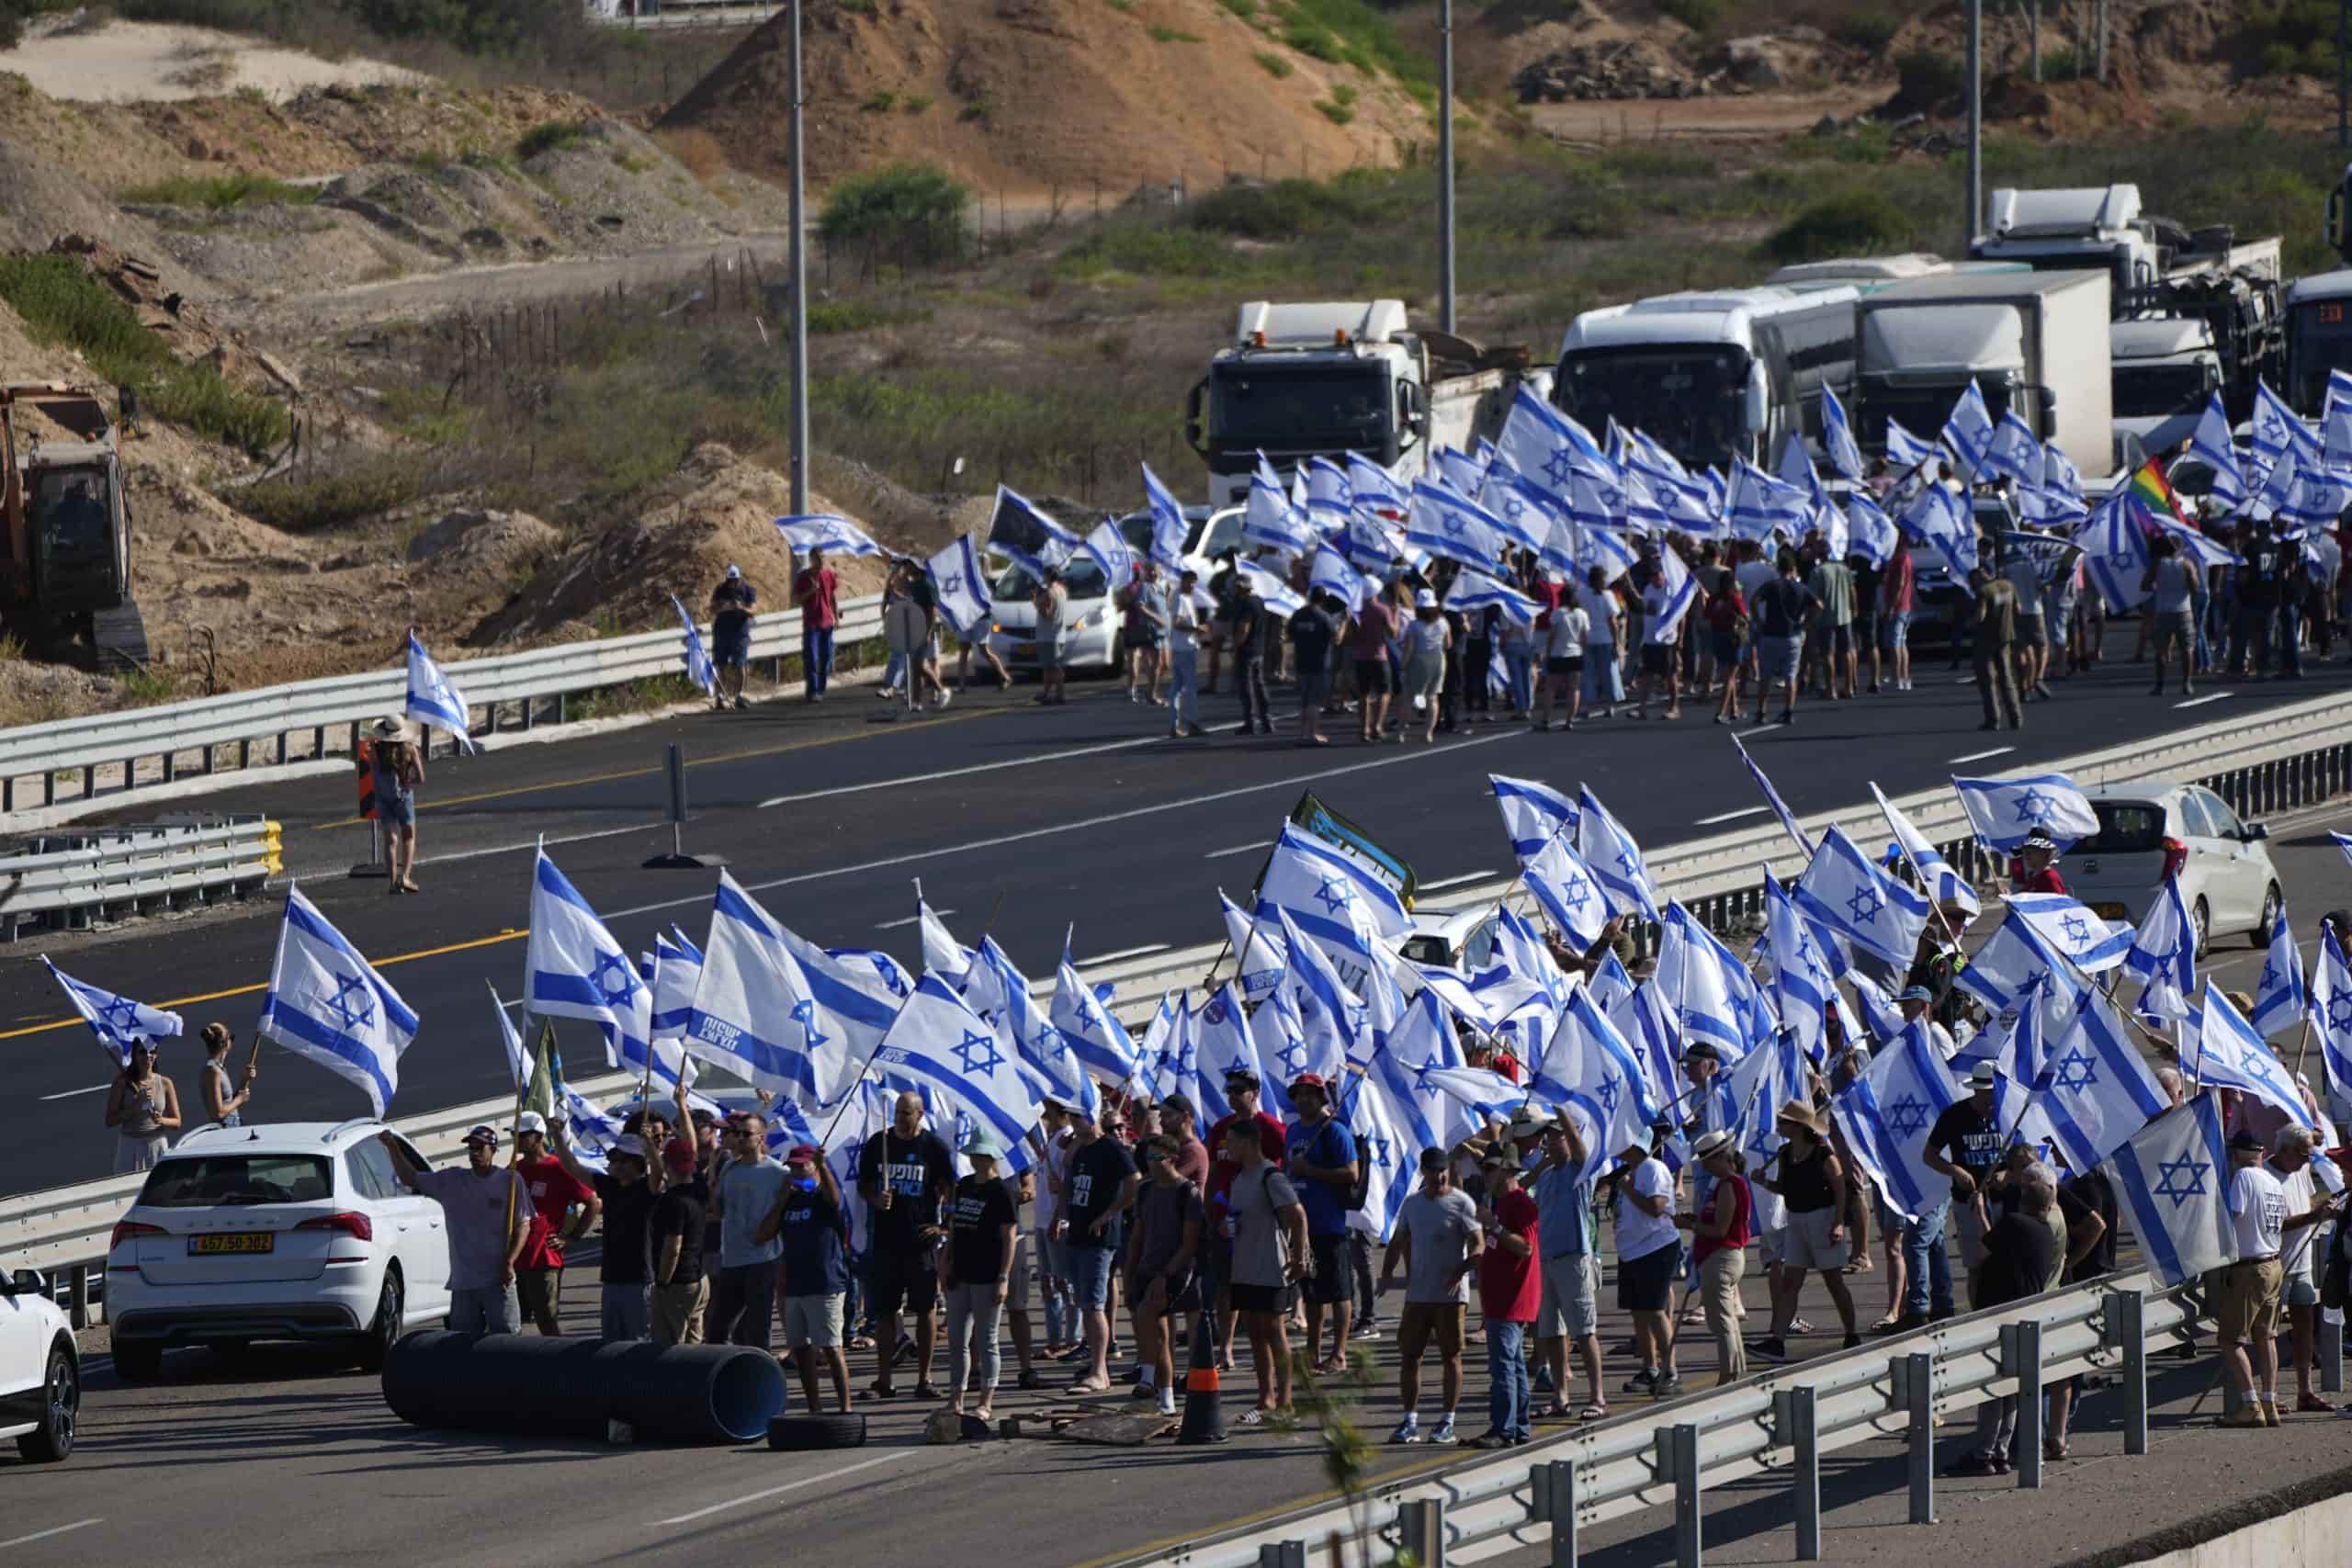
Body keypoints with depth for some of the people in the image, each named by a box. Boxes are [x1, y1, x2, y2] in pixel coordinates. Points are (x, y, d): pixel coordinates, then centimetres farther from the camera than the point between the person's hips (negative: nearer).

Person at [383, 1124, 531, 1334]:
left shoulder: (510, 1181, -1)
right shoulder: (452, 1181, 9)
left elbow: (523, 1226, -2)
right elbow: (410, 1178, 13)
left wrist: (509, 1263, -13)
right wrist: (392, 1148, -1)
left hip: (498, 1278, -4)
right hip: (462, 1282, 4)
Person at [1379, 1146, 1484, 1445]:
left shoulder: (1461, 1204, -5)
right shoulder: (1412, 1203, 11)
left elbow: (1478, 1246, -9)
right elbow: (1399, 1242, 19)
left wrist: (1459, 1272, -25)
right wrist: (1387, 1272, 2)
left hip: (1451, 1294, -5)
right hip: (1417, 1294, 5)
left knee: (1450, 1356, 1)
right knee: (1409, 1355, 2)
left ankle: (1448, 1423, 7)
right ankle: (1410, 1421, 7)